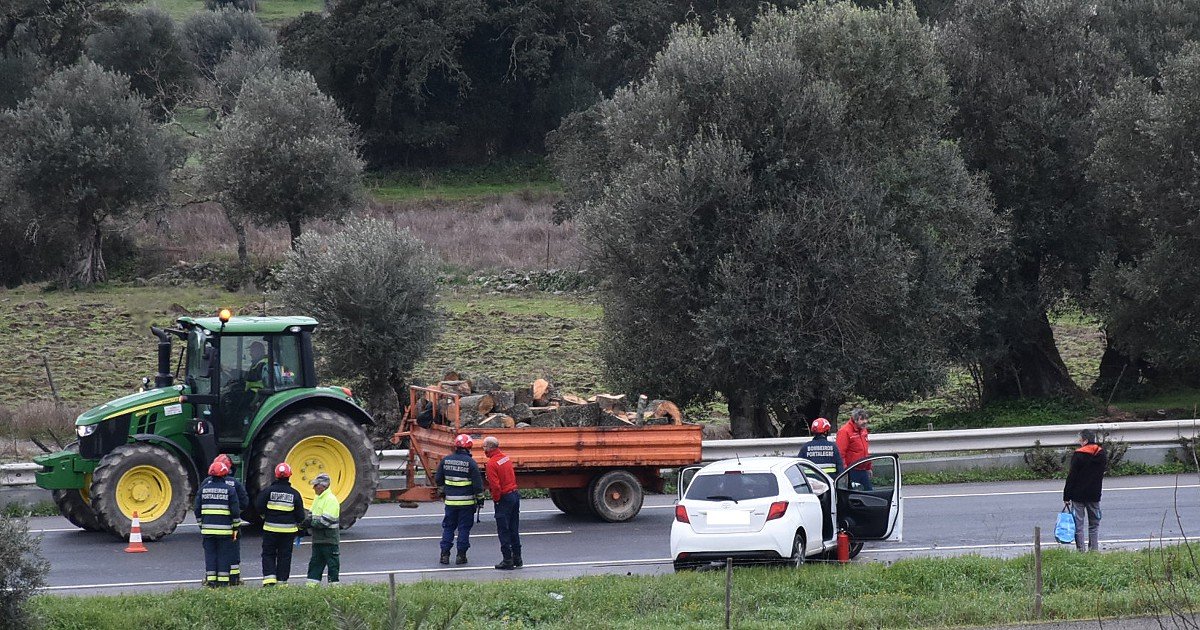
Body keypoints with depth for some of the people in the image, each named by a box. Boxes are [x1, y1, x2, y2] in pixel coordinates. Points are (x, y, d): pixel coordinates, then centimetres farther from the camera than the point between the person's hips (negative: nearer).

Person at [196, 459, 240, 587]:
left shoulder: (203, 489, 5)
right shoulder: (229, 490, -3)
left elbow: (197, 510, 8)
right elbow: (235, 511, -4)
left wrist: (201, 526, 17)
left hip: (207, 529, 2)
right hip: (225, 528, -2)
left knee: (210, 554, 6)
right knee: (224, 554, 3)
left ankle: (211, 581, 3)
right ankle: (223, 581, 2)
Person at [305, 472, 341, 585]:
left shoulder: (331, 500, -14)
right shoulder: (318, 499, 15)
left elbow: (325, 521, -21)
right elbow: (313, 516, 23)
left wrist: (310, 522, -15)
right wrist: (307, 521, 2)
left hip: (329, 539, -9)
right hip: (318, 539, 9)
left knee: (332, 563, -1)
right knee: (315, 562, 9)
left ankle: (334, 583, 4)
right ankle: (312, 583, 11)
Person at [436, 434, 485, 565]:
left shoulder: (446, 460, 2)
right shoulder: (470, 462, -10)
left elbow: (438, 480, 11)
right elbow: (477, 483, -9)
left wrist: (443, 490, 28)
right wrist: (480, 498, 3)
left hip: (450, 500, 3)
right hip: (467, 501, -3)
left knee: (448, 527, 12)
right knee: (464, 528, 5)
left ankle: (445, 554, 7)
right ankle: (461, 555, 5)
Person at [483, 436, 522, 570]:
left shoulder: (491, 463, -18)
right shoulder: (505, 457, 7)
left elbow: (495, 485, -21)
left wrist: (496, 499, -8)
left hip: (504, 498, -8)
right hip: (515, 494, 8)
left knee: (503, 530, 0)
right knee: (514, 529, 15)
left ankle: (507, 561, 0)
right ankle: (517, 558, 19)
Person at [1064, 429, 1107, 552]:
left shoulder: (1078, 455, -13)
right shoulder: (1102, 454, 4)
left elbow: (1072, 477, -12)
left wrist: (1066, 496, -7)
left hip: (1078, 495, -5)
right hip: (1095, 495, 5)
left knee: (1078, 524, 0)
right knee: (1094, 524, 13)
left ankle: (1080, 550, -4)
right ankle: (1094, 549, 10)